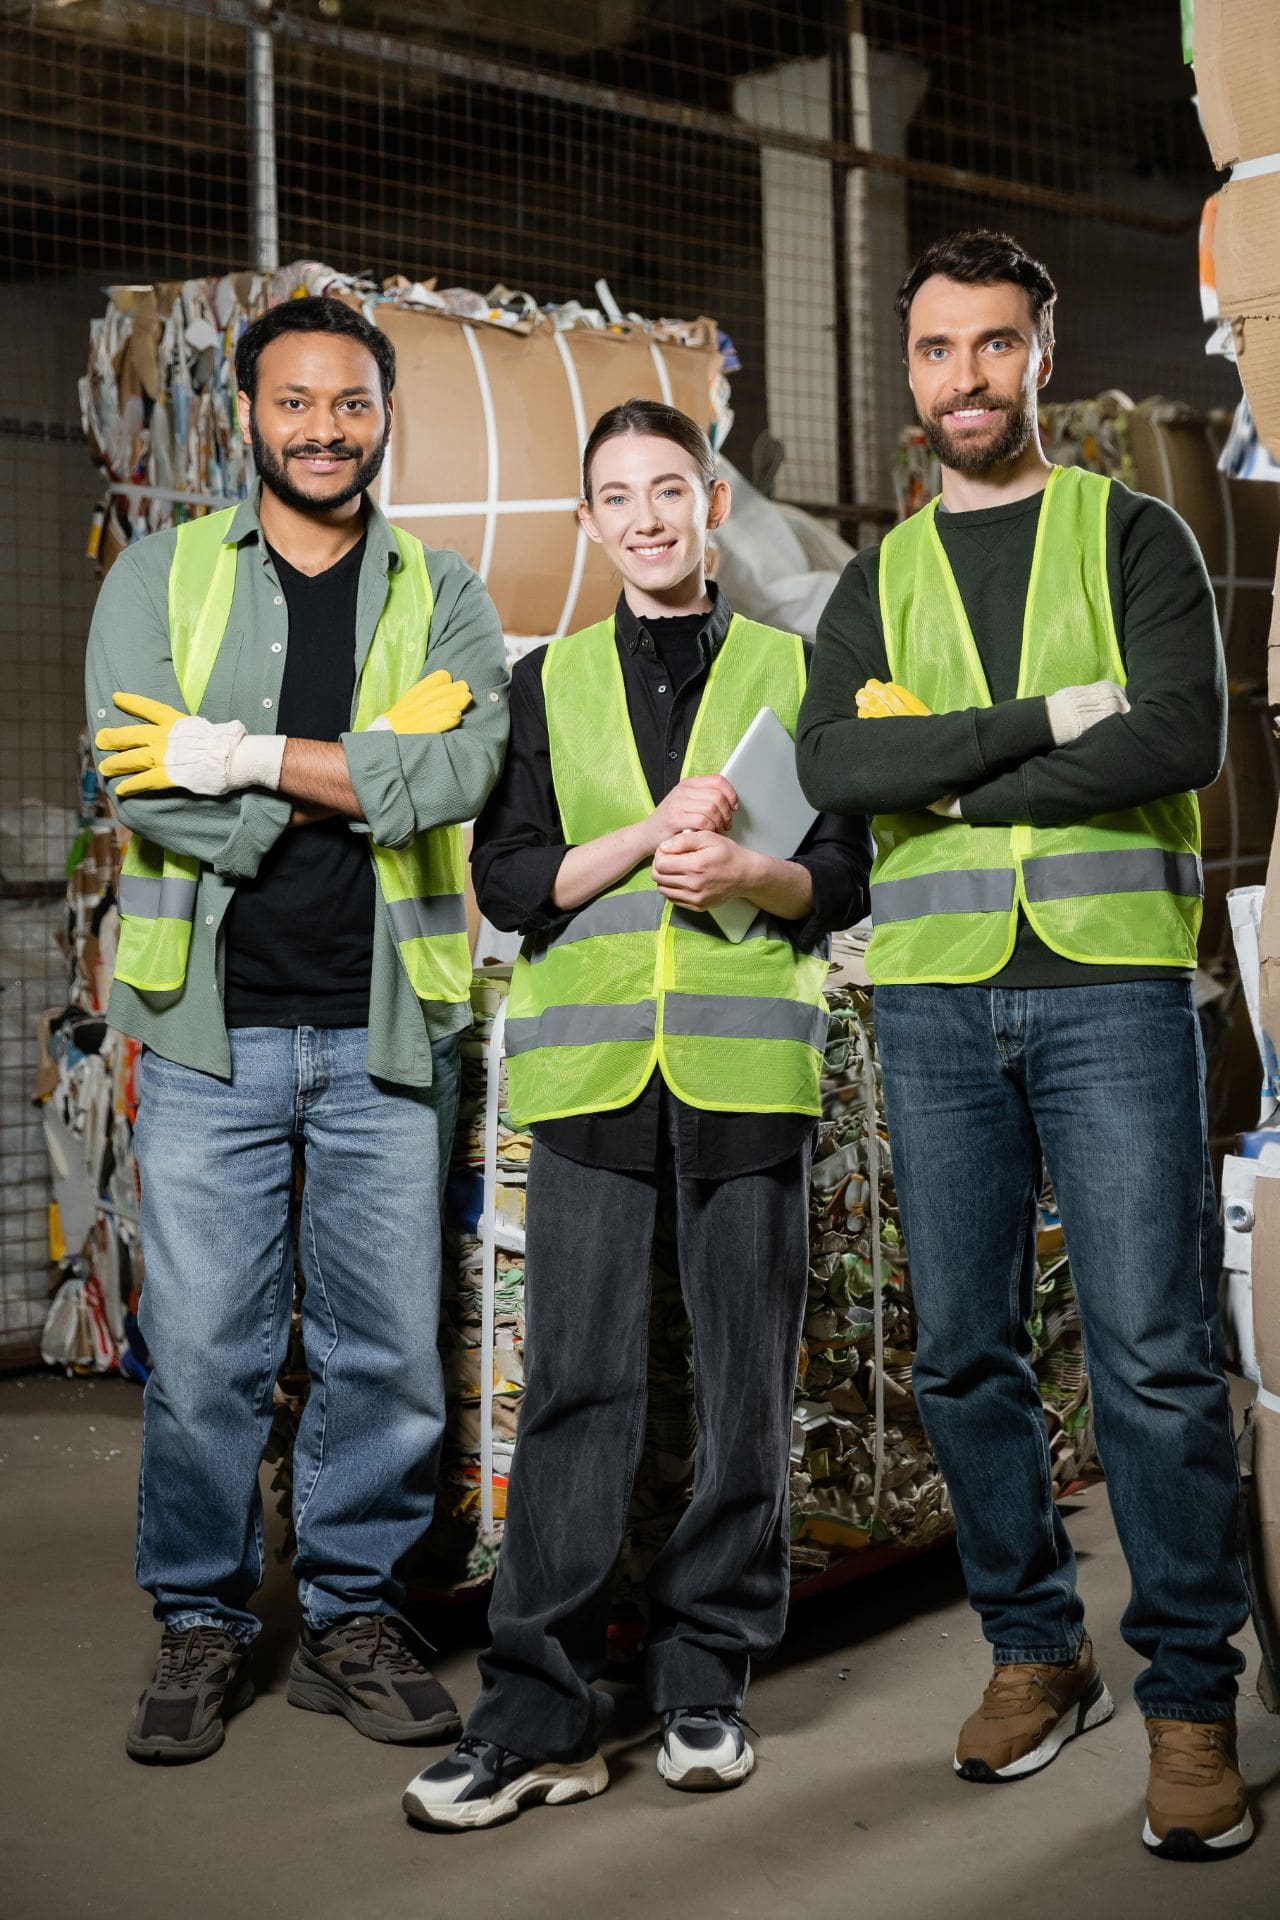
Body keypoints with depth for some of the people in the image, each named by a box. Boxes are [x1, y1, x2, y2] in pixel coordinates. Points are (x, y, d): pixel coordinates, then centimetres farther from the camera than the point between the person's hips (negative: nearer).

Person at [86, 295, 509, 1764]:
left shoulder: (442, 596, 9)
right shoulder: (161, 577, 7)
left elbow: (458, 774, -10)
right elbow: (141, 787, -9)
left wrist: (247, 754, -14)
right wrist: (365, 767, -11)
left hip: (385, 1028, 1)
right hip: (212, 1023, -1)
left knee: (388, 1349, 6)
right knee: (202, 1351, 1)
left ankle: (352, 1614, 22)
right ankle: (202, 1626, 19)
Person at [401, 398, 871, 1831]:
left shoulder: (792, 671, 13)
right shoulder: (547, 681, 14)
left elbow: (844, 876, 9)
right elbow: (505, 878, 5)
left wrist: (747, 871, -12)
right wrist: (653, 834, -9)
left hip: (746, 1065, 0)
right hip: (588, 1067, 0)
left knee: (747, 1379, 3)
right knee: (575, 1382, -4)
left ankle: (706, 1680, 16)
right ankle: (539, 1713, 2)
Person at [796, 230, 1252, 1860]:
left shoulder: (1130, 535, 7)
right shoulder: (879, 581, 15)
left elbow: (1183, 737, -10)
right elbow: (831, 767, -4)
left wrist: (939, 770, -9)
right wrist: (1050, 717, -12)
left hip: (1109, 985, -3)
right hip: (934, 1001, 4)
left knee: (1152, 1350, -5)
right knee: (963, 1351, 7)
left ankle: (1189, 1697, 7)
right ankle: (1035, 1652, 23)